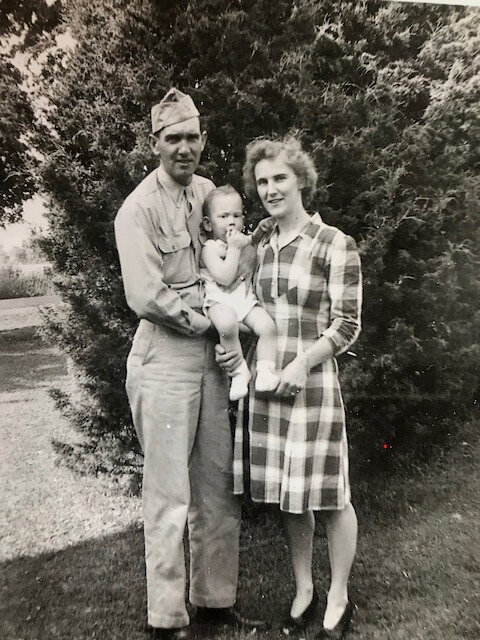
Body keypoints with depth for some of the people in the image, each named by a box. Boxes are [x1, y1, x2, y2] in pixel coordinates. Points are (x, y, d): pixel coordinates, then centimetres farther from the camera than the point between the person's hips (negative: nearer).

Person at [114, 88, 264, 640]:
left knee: (219, 486, 14)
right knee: (169, 496, 3)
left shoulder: (210, 192, 12)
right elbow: (146, 296, -17)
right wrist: (207, 320, -7)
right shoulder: (139, 208, -8)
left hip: (213, 351, 7)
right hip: (165, 356, -6)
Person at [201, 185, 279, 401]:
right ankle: (240, 372, -21)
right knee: (227, 325, -37)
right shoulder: (210, 248, -1)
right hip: (220, 300, -5)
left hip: (246, 298, 6)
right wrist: (234, 248, -11)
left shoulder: (245, 241, 18)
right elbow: (225, 278, -14)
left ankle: (266, 371, -15)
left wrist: (262, 228, 18)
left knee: (267, 326, -24)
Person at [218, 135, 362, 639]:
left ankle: (338, 599, 32)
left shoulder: (335, 245, -7)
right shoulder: (262, 247, 10)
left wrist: (303, 362, -17)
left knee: (327, 494, 8)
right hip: (264, 381, 5)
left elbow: (347, 324, -8)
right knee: (287, 494, 15)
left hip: (312, 382, -5)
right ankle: (303, 589, 37)